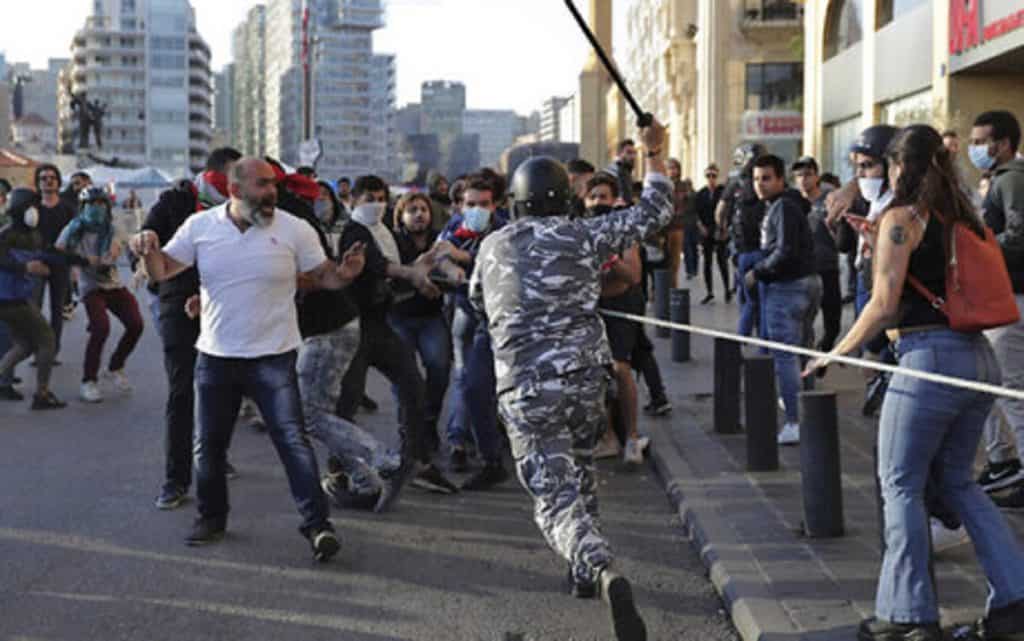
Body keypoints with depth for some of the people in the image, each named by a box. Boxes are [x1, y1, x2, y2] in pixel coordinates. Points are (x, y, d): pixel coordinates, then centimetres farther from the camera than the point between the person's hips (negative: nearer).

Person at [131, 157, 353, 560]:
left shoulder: (294, 230, -5)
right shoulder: (200, 226, 0)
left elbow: (323, 277, 1)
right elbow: (163, 271, 3)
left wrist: (343, 274, -22)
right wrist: (149, 251, -18)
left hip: (273, 357, -3)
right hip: (215, 357, 3)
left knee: (293, 440, -10)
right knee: (209, 444, 14)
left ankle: (317, 524, -4)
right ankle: (211, 517, 34)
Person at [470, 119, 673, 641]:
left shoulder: (492, 247, 8)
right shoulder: (582, 235, 0)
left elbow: (478, 302, 27)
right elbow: (653, 213, 9)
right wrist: (655, 155, 20)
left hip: (523, 390, -1)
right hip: (584, 377, 1)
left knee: (556, 500, -7)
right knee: (578, 470, 27)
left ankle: (602, 572, -34)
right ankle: (586, 572, 33)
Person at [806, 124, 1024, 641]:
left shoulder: (901, 218, -7)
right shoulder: (962, 217, 14)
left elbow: (884, 307, -13)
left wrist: (835, 353, -2)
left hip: (930, 358, -8)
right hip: (979, 358, 8)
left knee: (901, 485, 3)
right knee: (957, 480, 18)